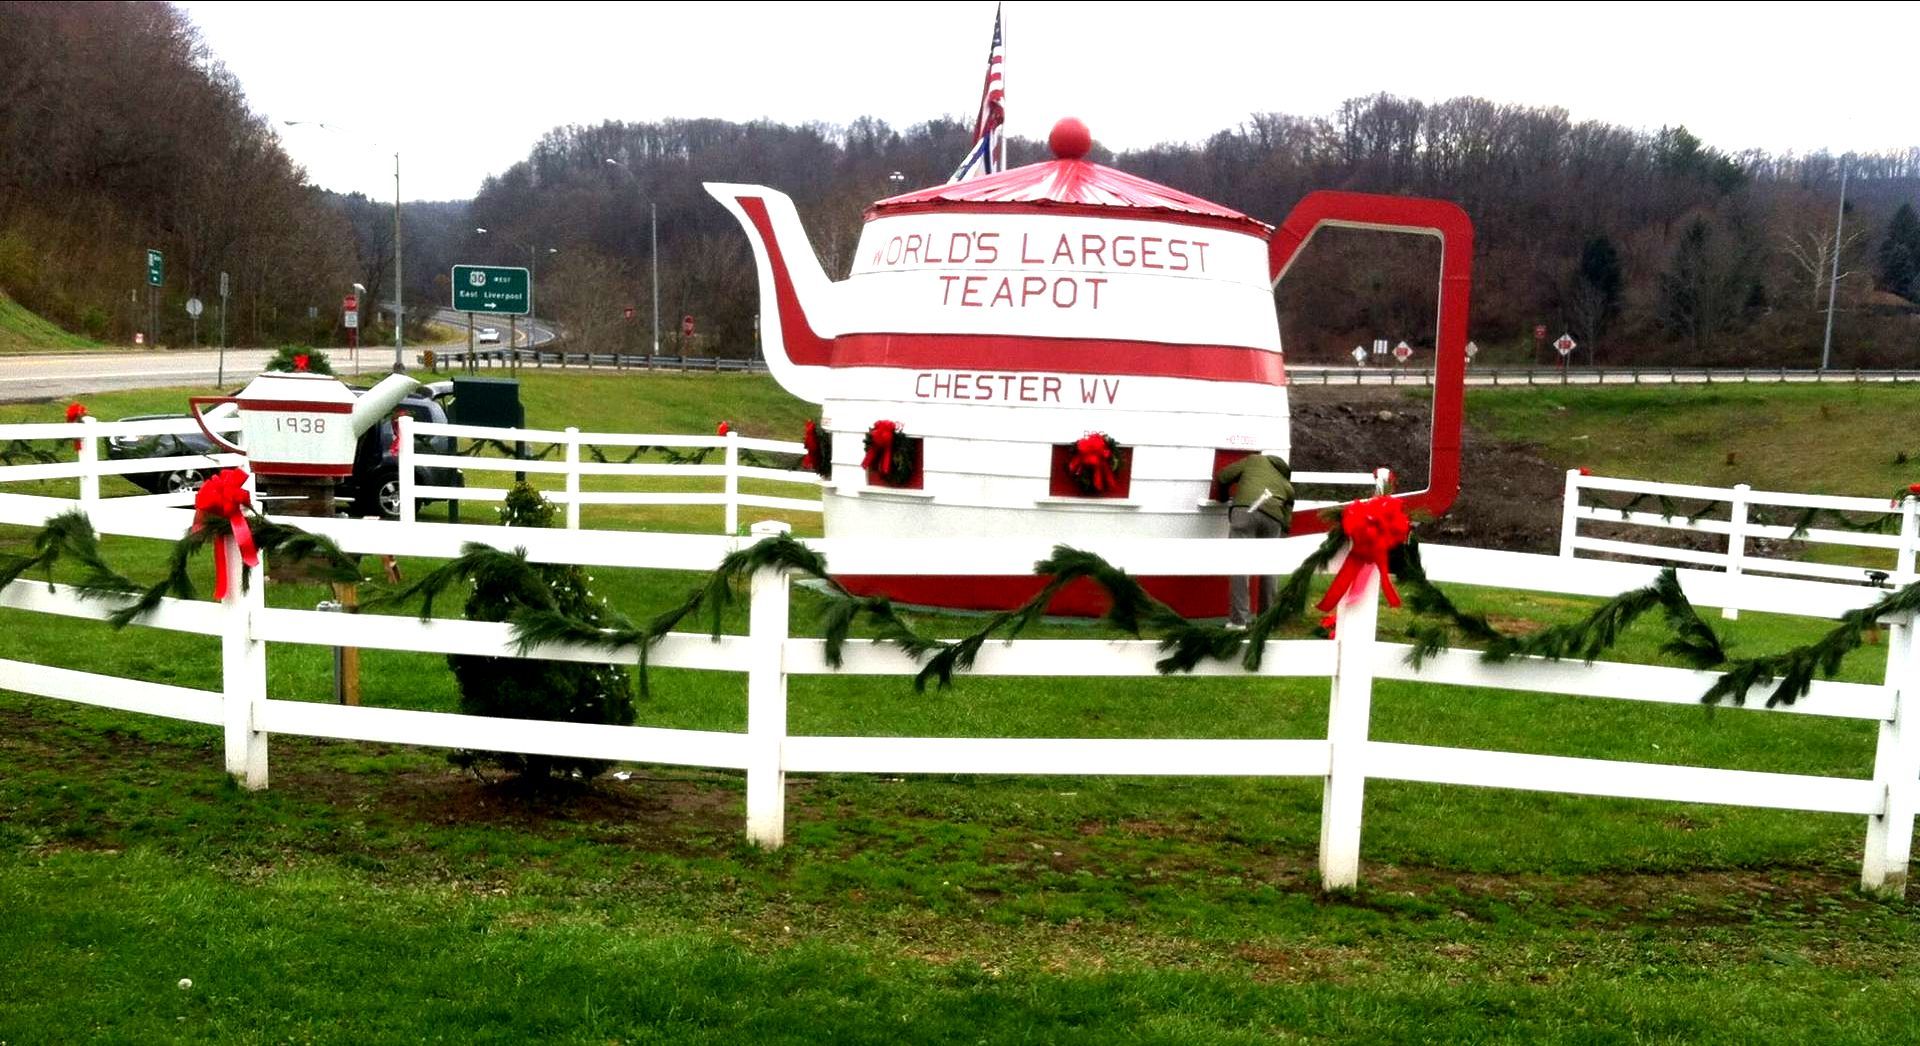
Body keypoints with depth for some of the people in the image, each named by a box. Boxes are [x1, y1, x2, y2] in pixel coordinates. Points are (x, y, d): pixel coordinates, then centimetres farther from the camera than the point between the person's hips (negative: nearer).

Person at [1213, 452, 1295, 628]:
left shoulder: (1254, 460, 31)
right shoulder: (1287, 487, 34)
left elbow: (1222, 477, 26)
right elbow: (1286, 522, 25)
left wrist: (1221, 499, 43)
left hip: (1245, 510, -3)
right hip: (1272, 517, 3)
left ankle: (1238, 620, -10)